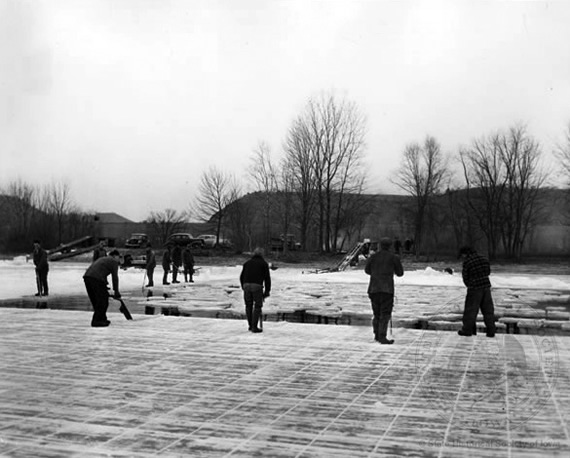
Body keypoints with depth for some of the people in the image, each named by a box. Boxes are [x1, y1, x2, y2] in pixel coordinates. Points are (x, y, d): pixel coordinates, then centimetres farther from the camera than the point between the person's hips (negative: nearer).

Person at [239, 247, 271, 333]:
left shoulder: (247, 262, 18)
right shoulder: (264, 263, 8)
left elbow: (241, 276, 17)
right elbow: (267, 278, 3)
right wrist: (267, 291, 9)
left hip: (246, 285, 4)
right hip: (257, 286, -4)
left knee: (248, 306, 15)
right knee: (257, 306, 3)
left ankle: (250, 326, 20)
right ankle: (254, 327, -1)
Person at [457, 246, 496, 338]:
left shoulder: (466, 262, -12)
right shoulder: (484, 259, 6)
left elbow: (465, 277, -3)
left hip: (474, 289, -5)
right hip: (486, 286, 5)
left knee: (470, 310, 7)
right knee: (488, 310, 11)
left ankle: (467, 330, 15)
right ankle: (491, 331, 12)